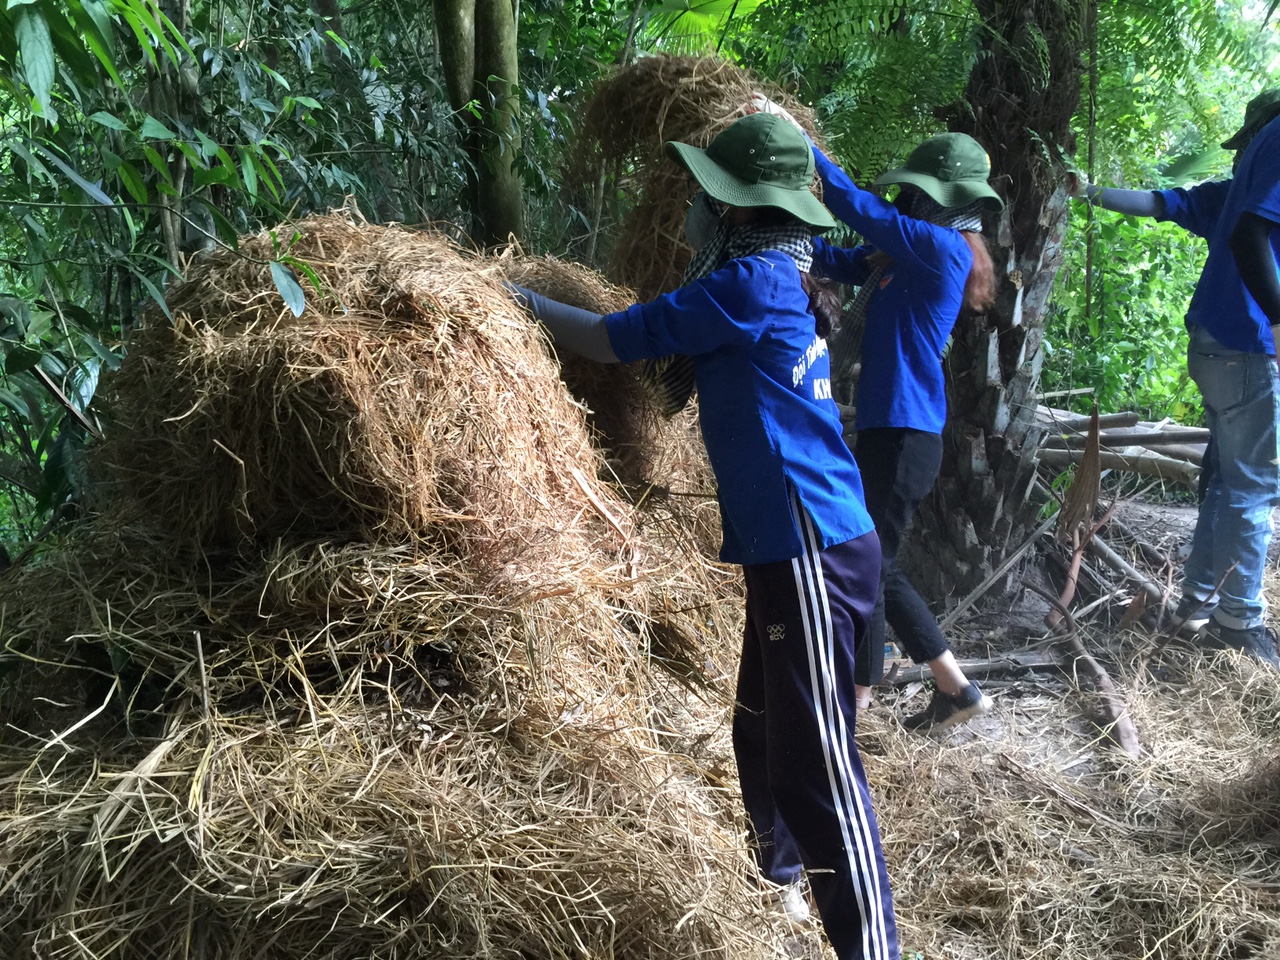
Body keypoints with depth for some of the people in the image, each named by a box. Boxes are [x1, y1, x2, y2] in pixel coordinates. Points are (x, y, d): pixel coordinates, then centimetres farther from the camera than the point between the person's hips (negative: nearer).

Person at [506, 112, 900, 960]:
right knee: (762, 731, 23)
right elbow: (672, 334, 20)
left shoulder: (752, 283, -14)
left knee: (817, 762, -6)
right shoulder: (778, 280, 14)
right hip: (795, 544, 10)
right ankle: (775, 875, 42)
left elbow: (613, 341, -9)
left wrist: (525, 302, 4)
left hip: (812, 552, -10)